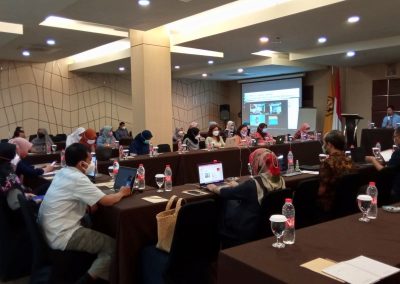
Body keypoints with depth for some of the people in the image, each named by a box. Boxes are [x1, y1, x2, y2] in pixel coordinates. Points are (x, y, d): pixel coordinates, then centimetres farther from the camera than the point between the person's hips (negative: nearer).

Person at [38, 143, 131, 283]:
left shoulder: (62, 173, 7)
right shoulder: (77, 178, -19)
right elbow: (106, 201, -19)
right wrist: (121, 193, -2)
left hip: (48, 231, 9)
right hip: (60, 237, -9)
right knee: (112, 246, -1)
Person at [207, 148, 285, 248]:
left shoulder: (253, 184, -26)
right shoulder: (280, 181, -6)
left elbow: (227, 193, -9)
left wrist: (215, 188, 10)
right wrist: (238, 186, 25)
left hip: (247, 233, -7)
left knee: (227, 203, 10)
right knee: (234, 202, 17)